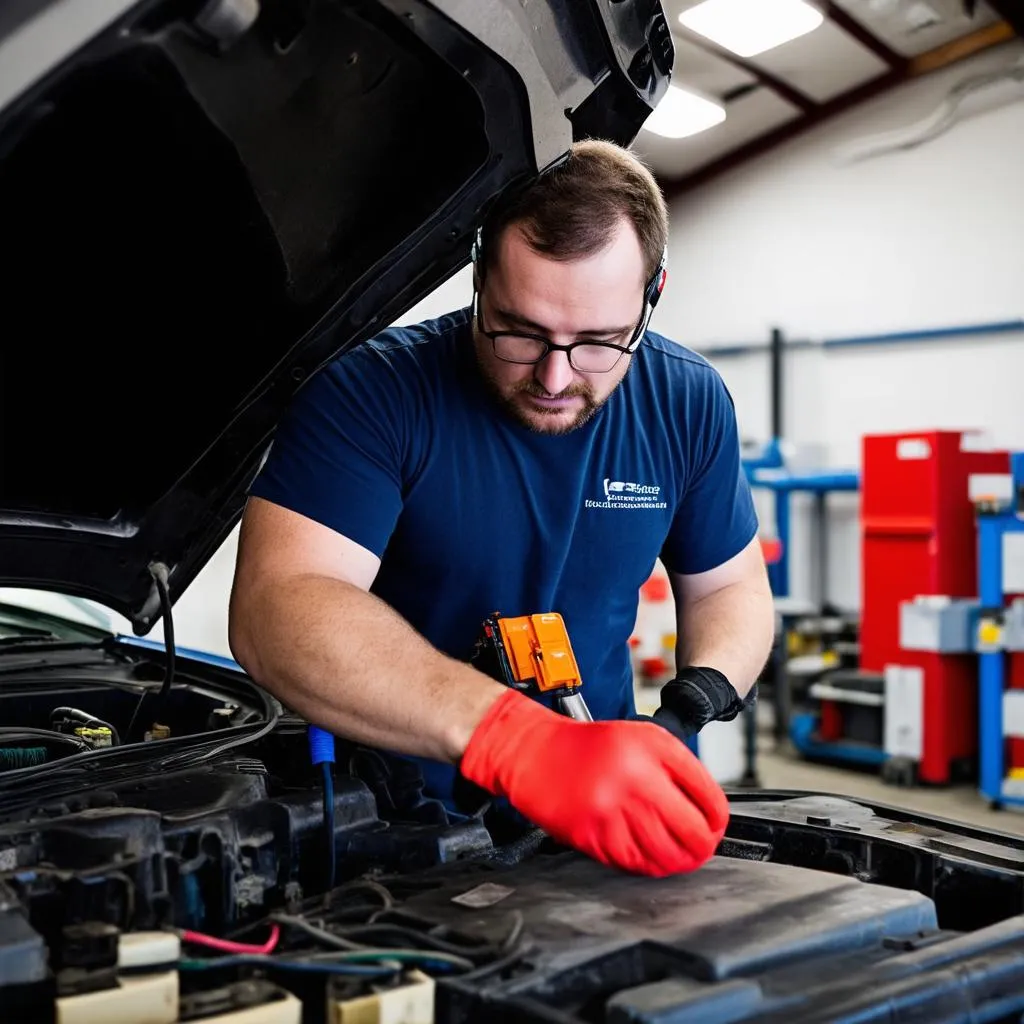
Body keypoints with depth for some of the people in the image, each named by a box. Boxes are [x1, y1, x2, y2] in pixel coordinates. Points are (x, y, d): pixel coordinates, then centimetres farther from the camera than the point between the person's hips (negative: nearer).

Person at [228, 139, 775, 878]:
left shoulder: (688, 404, -1)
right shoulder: (372, 393, -17)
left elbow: (730, 587, 11)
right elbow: (276, 608, -30)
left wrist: (690, 710, -12)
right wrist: (520, 742, -43)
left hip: (600, 820, 3)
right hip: (392, 814, -3)